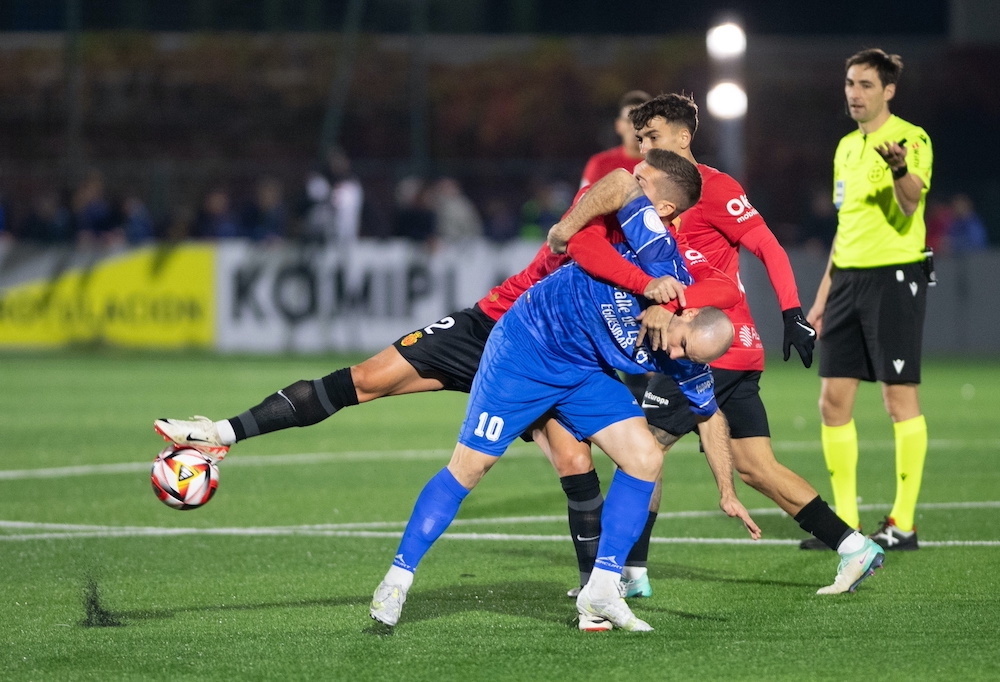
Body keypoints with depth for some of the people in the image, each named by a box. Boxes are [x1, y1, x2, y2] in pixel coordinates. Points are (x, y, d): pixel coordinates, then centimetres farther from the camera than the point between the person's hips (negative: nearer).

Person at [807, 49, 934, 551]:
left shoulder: (910, 138, -7)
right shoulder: (846, 147, 17)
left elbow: (910, 205, -24)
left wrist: (901, 171, -45)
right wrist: (822, 297, 21)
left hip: (894, 277, -8)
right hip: (848, 279, 8)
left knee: (900, 398, -5)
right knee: (833, 401, 5)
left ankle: (903, 523, 0)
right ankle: (845, 522, 12)